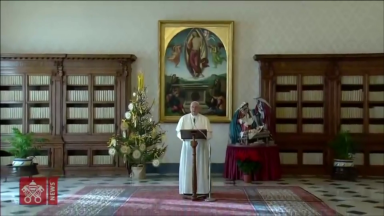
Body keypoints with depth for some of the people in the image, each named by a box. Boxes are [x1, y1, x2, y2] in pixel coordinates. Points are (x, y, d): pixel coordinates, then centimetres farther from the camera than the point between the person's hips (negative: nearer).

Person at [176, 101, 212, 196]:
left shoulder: (205, 119, 5)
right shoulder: (183, 118, 7)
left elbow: (209, 134, 0)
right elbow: (179, 132, 5)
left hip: (201, 146, 0)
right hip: (188, 146, 0)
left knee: (201, 168, 0)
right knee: (187, 168, -1)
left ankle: (201, 190, 4)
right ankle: (187, 190, 5)